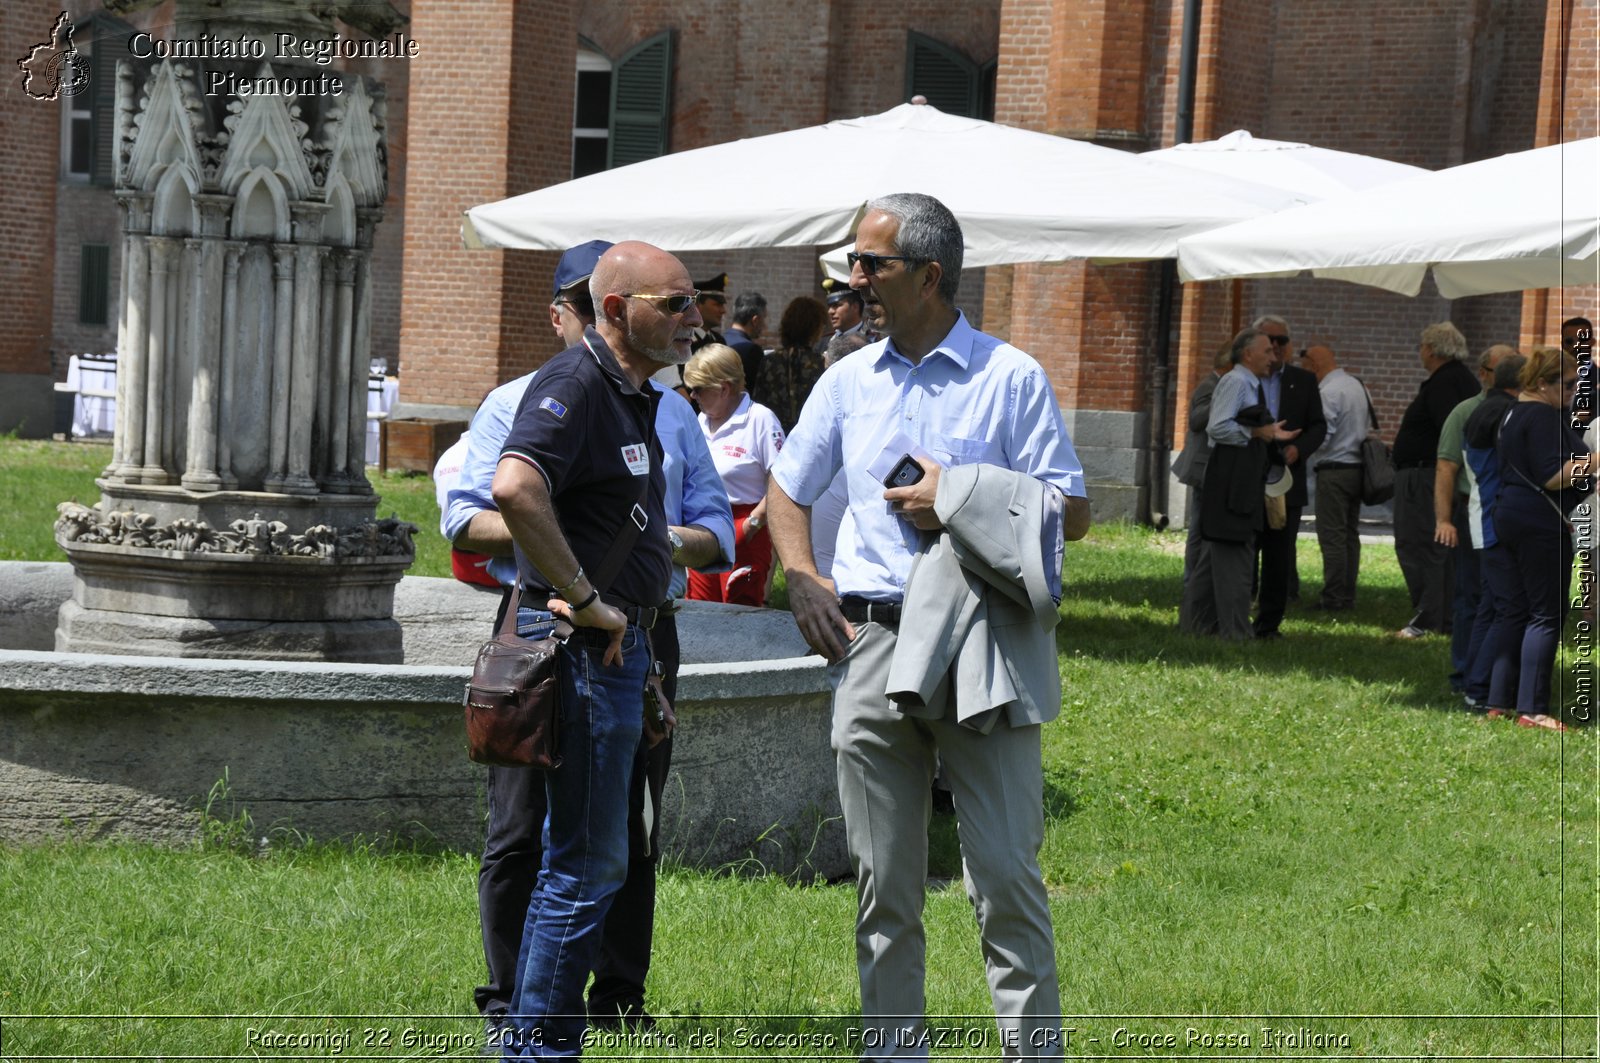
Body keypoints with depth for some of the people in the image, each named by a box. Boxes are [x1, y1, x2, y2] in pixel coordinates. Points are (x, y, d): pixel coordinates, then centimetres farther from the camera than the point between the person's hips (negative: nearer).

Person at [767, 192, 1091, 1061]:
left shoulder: (1011, 378, 0)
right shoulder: (848, 381, 13)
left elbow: (1070, 514, -3)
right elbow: (787, 489, 24)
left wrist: (960, 502, -13)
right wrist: (802, 581, 8)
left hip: (983, 647, -4)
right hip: (871, 647, 4)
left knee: (1006, 877, -6)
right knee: (883, 886, 8)